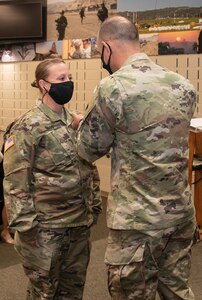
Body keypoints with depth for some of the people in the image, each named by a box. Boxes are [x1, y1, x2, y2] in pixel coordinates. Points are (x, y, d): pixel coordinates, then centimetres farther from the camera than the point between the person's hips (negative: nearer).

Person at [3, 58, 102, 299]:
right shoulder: (28, 126, -11)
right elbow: (15, 179, -15)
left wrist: (94, 205, 14)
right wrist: (24, 223, -17)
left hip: (80, 221, 6)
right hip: (45, 224, -6)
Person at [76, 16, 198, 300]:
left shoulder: (113, 87, -16)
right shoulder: (183, 85, 4)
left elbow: (89, 150, -4)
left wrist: (84, 124, 17)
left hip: (139, 220, -6)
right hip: (181, 212, 7)